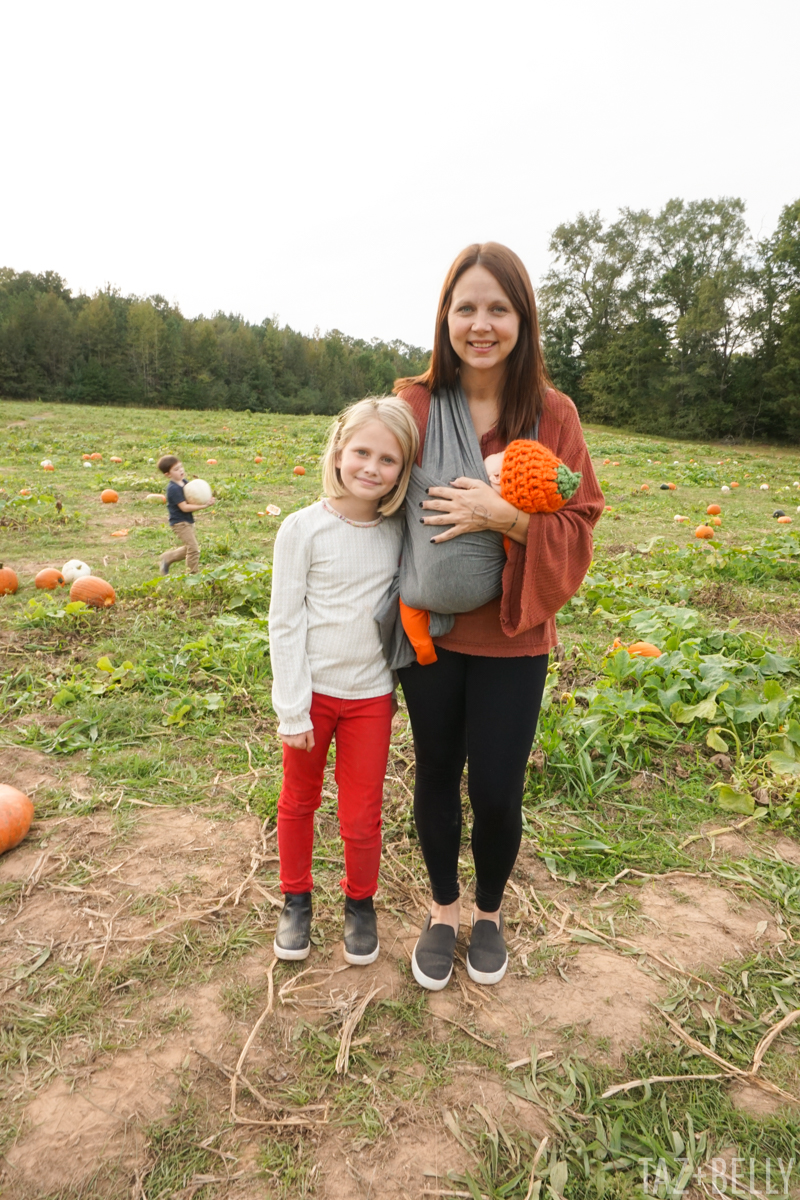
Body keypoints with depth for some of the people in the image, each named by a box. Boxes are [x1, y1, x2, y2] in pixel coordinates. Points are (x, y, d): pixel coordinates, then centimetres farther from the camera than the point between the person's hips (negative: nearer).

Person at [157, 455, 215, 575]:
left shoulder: (185, 482, 6)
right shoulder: (173, 488, -20)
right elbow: (184, 507, -23)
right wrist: (203, 506, -25)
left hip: (188, 521, 9)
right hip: (179, 523, -9)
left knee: (189, 548, 20)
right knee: (193, 548, -12)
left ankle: (168, 557, 37)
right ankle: (193, 574, 0)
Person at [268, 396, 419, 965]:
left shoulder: (398, 530, -4)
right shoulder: (304, 528, -13)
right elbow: (286, 623, -11)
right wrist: (292, 710, -11)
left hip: (371, 694, 2)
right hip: (313, 690, -1)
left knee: (362, 816, 11)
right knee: (299, 801, 18)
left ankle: (361, 902, 38)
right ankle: (297, 897, 42)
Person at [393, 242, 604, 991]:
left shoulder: (552, 414, -6)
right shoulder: (413, 406, -4)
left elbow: (578, 527, -5)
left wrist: (508, 517, -23)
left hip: (512, 640, -1)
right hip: (428, 631, 1)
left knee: (496, 791, 6)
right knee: (436, 775, 14)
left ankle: (489, 911, 38)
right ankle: (443, 909, 40)